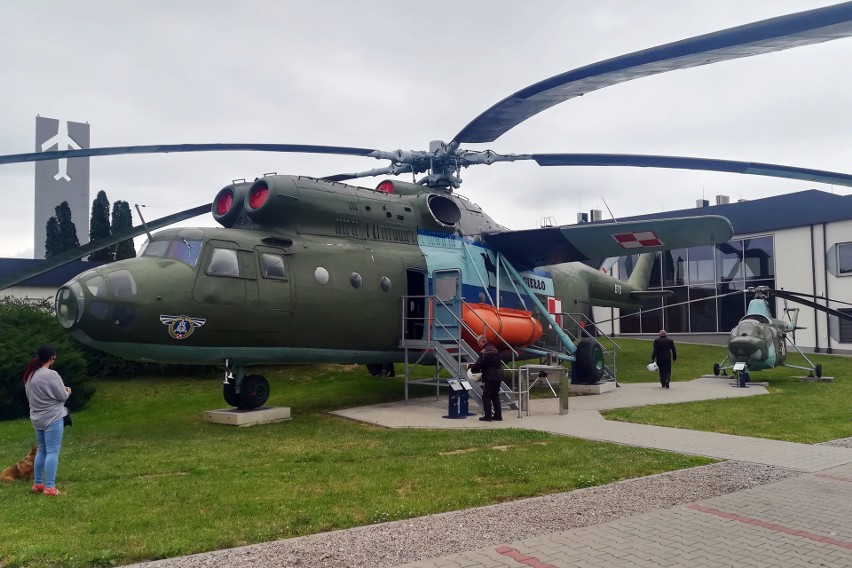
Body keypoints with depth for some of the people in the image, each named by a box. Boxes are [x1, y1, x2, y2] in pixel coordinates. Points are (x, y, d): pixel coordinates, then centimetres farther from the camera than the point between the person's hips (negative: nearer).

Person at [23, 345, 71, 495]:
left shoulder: (29, 375, 6)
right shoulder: (51, 375, -20)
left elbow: (31, 396, 17)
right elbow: (63, 396, -15)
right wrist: (67, 391, 8)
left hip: (38, 419, 8)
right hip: (53, 418, -8)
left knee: (42, 450, 17)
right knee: (52, 451, -5)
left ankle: (37, 483, 24)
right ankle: (49, 487, -5)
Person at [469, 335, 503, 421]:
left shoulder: (484, 351, -15)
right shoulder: (494, 349, 13)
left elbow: (479, 364, -15)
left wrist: (472, 368, 7)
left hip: (490, 376, -9)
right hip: (498, 376, 9)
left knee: (486, 396, 0)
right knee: (495, 396, 15)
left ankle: (488, 416, 0)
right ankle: (498, 415, 17)